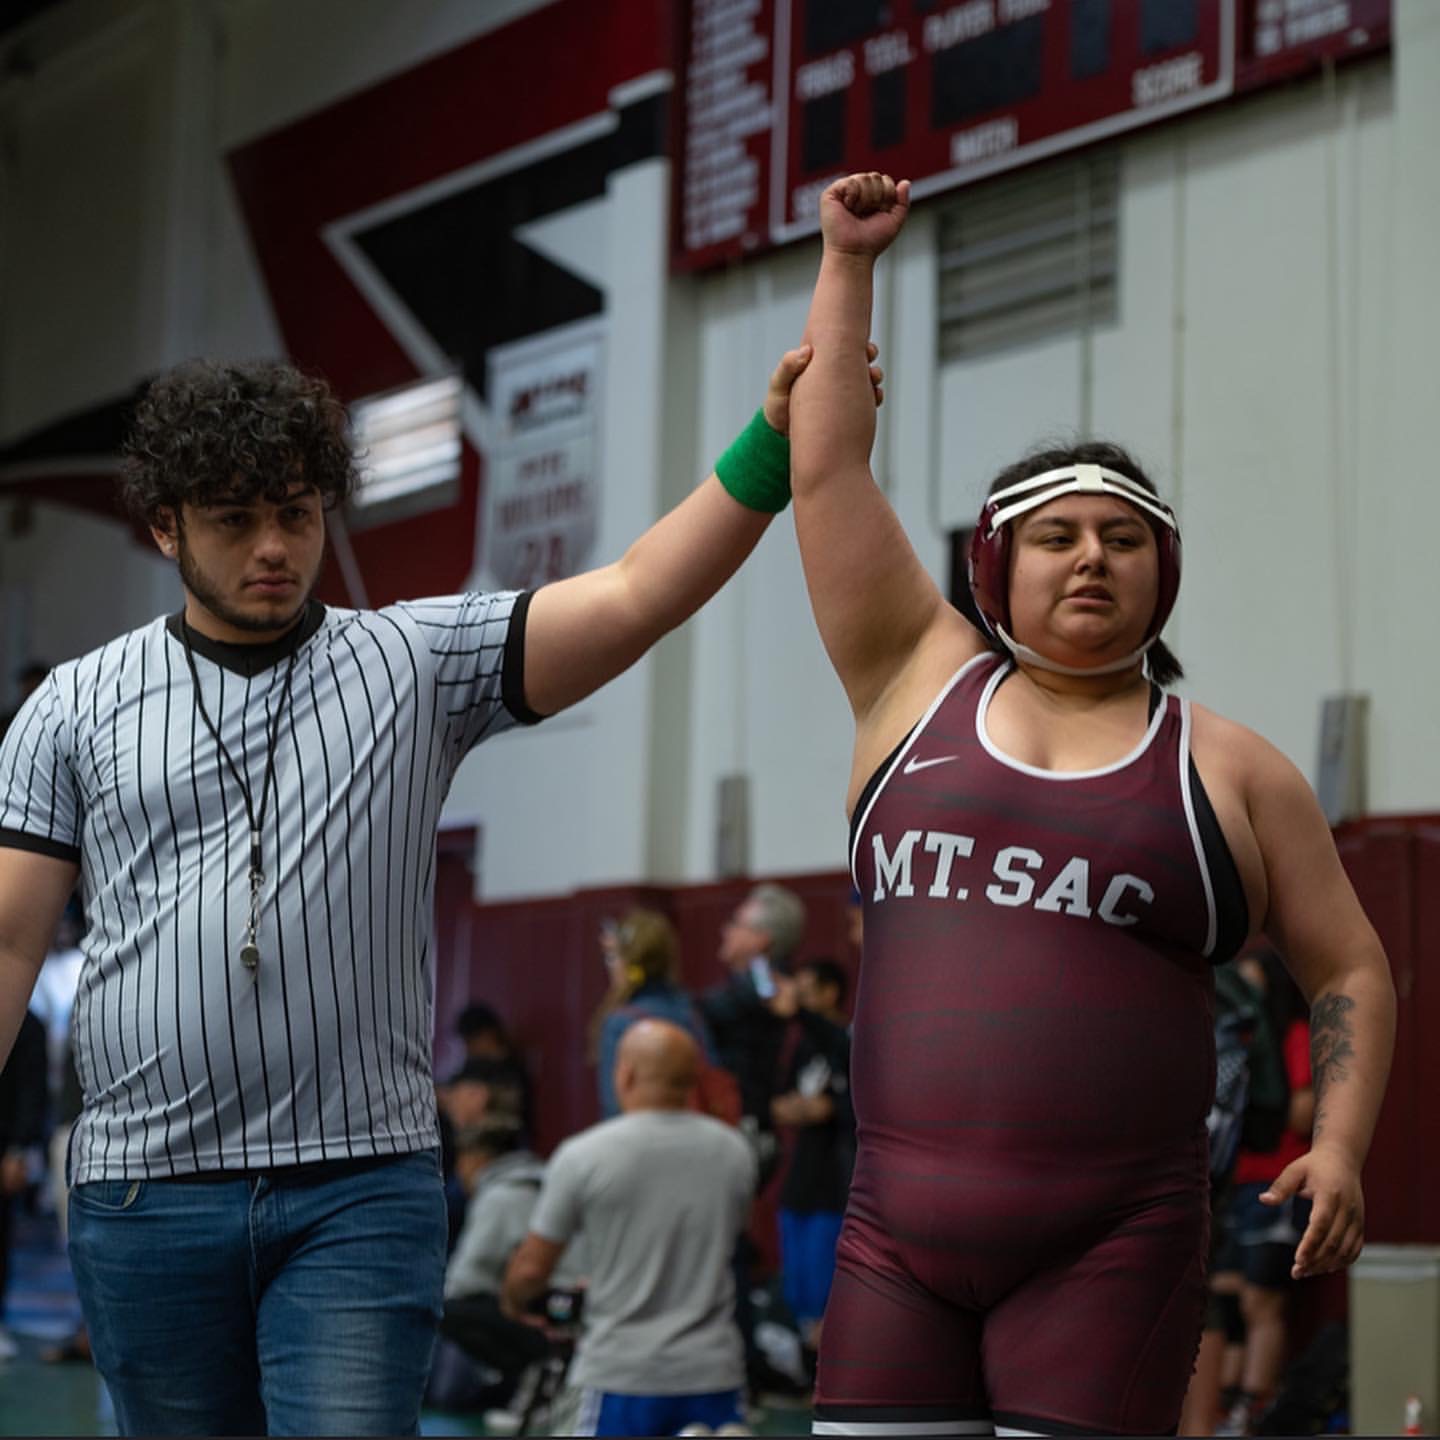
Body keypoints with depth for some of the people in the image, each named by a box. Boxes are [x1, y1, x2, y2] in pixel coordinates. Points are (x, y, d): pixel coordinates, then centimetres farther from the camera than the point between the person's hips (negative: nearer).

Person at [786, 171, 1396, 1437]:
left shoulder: (1228, 767, 8)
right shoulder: (920, 682, 12)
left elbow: (1351, 972, 10)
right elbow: (828, 467, 11)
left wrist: (1340, 1146, -4)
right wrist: (848, 264, 12)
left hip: (1110, 1258, -2)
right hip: (897, 1238, 2)